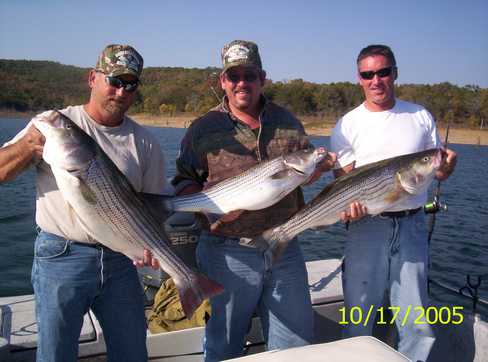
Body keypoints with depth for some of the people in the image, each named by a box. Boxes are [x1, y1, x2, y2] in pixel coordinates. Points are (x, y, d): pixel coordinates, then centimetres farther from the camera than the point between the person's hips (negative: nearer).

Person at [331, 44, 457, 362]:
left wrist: (448, 164, -12)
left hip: (412, 225, 2)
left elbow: (439, 172, 12)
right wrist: (350, 205, -23)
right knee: (359, 316, 8)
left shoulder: (420, 117, 8)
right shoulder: (348, 125, 1)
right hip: (368, 226, -1)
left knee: (417, 324, 9)